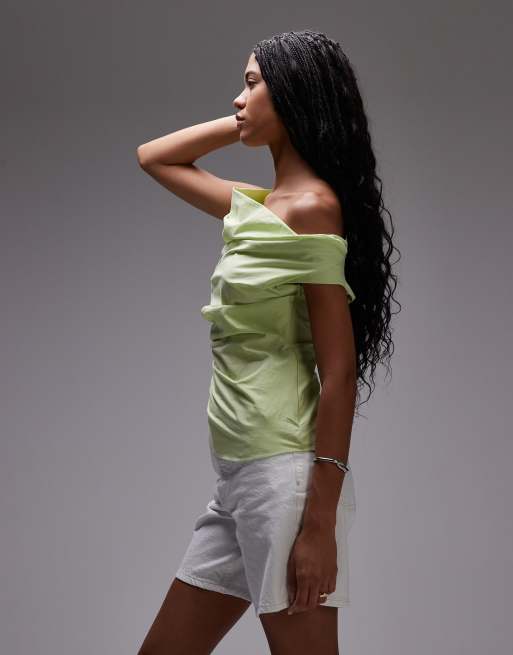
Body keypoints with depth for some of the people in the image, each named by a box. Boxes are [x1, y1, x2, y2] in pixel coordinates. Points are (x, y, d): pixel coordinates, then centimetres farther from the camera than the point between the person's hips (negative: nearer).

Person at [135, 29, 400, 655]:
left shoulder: (311, 207, -11)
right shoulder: (256, 207, 15)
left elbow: (340, 371, -15)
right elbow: (153, 157, 30)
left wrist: (321, 523, -19)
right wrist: (246, 124, 16)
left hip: (285, 475, -9)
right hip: (239, 478, 9)